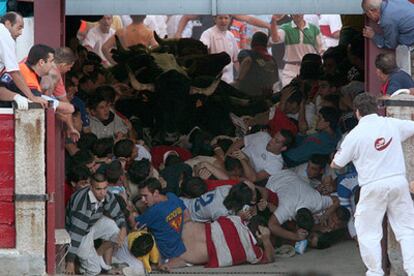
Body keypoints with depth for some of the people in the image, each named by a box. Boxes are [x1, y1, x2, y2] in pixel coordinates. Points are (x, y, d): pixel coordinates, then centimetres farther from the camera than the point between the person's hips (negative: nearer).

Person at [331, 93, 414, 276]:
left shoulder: (355, 134, -6)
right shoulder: (392, 124, 2)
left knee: (368, 233, 8)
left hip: (373, 187, -3)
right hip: (399, 182, 3)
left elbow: (336, 164, 6)